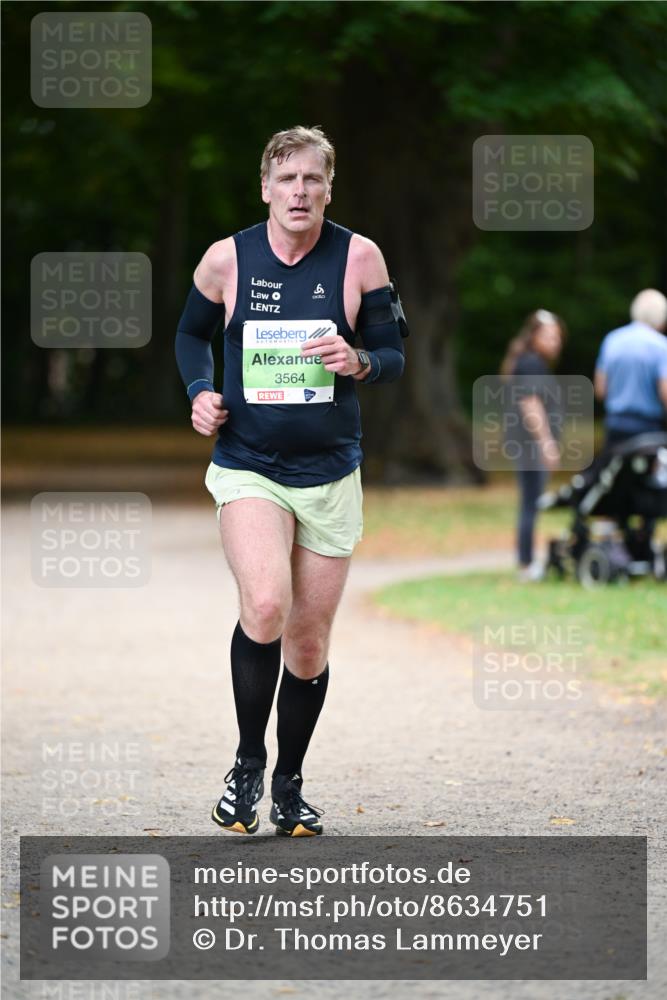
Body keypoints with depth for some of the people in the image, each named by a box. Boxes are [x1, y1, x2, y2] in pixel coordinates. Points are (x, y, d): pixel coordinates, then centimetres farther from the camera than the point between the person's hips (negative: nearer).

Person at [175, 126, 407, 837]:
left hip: (329, 472, 2)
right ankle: (247, 763, -7)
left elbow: (393, 355, 3)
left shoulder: (359, 257, -3)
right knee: (265, 603, -26)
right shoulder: (227, 258, -2)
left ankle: (289, 785, 27)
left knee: (309, 646, 7)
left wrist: (358, 363, -19)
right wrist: (200, 392, -1)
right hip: (246, 465, -2)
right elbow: (191, 332, 17)